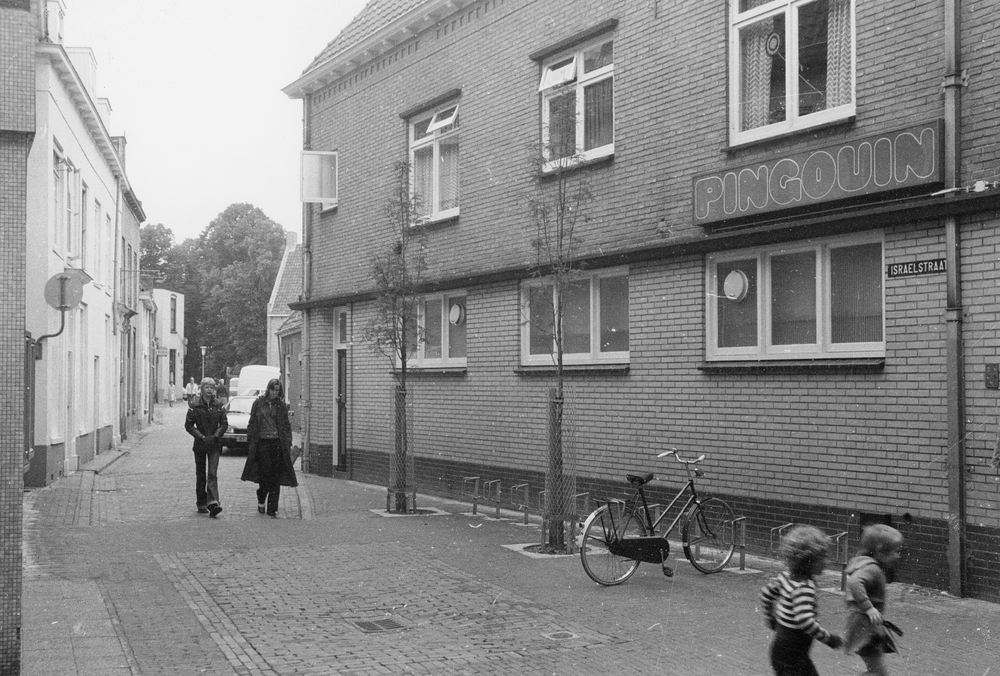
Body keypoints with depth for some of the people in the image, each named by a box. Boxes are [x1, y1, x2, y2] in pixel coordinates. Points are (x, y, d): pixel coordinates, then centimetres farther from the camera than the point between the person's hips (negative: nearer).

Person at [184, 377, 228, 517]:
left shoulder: (218, 405, 3)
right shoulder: (195, 405, -2)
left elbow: (224, 424, 4)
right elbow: (188, 425, -2)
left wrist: (215, 436, -10)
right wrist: (201, 437, -12)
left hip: (214, 444, 0)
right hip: (200, 443, 0)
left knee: (212, 474, -11)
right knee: (200, 474, 8)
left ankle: (213, 503, -20)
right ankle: (201, 504, 17)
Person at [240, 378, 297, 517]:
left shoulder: (281, 406, 7)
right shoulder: (259, 403, 5)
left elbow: (287, 426, 9)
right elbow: (252, 423, 7)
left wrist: (288, 443, 1)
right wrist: (250, 442, 1)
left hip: (277, 443, 1)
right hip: (261, 442, -1)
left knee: (275, 477, -2)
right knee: (264, 473, -3)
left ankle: (272, 508, 2)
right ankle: (261, 500, 24)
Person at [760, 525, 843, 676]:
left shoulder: (787, 577, 3)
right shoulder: (804, 587, -24)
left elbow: (766, 593, 17)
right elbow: (804, 620, -35)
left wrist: (771, 621, 28)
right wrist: (828, 638, -23)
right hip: (791, 656, -10)